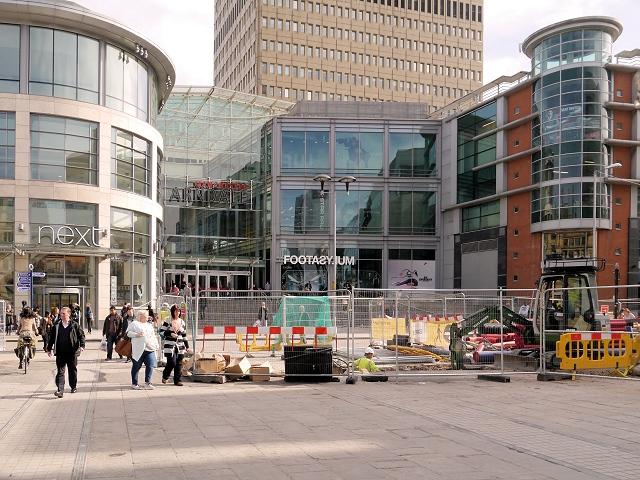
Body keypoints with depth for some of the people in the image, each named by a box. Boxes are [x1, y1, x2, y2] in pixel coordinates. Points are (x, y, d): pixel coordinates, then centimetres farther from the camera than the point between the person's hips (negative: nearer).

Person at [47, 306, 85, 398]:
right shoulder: (56, 326, 7)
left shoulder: (75, 325, 0)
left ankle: (73, 387, 29)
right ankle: (60, 390, -10)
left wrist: (82, 346, -12)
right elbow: (52, 338, 15)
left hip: (72, 353, -1)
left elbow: (81, 335, 0)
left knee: (73, 370, 11)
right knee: (60, 371, -5)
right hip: (60, 353, 1)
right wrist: (49, 349, 13)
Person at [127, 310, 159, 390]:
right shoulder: (134, 324, 3)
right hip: (139, 349, -6)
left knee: (150, 366, -4)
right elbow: (128, 333, -2)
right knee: (136, 366, 4)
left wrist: (156, 344, 20)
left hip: (150, 349, 6)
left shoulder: (149, 325, 24)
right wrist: (136, 334, -16)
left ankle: (147, 382, 3)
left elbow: (153, 336, 27)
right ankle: (134, 383, 15)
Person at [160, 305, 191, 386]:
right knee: (172, 362, -12)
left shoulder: (182, 322, 13)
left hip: (180, 347, 5)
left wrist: (187, 346, 14)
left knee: (179, 364, 2)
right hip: (169, 346, -5)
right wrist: (170, 334, -15)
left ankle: (177, 380, 10)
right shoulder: (168, 321, -1)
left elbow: (184, 336, 18)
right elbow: (161, 331, -2)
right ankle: (165, 377, 12)